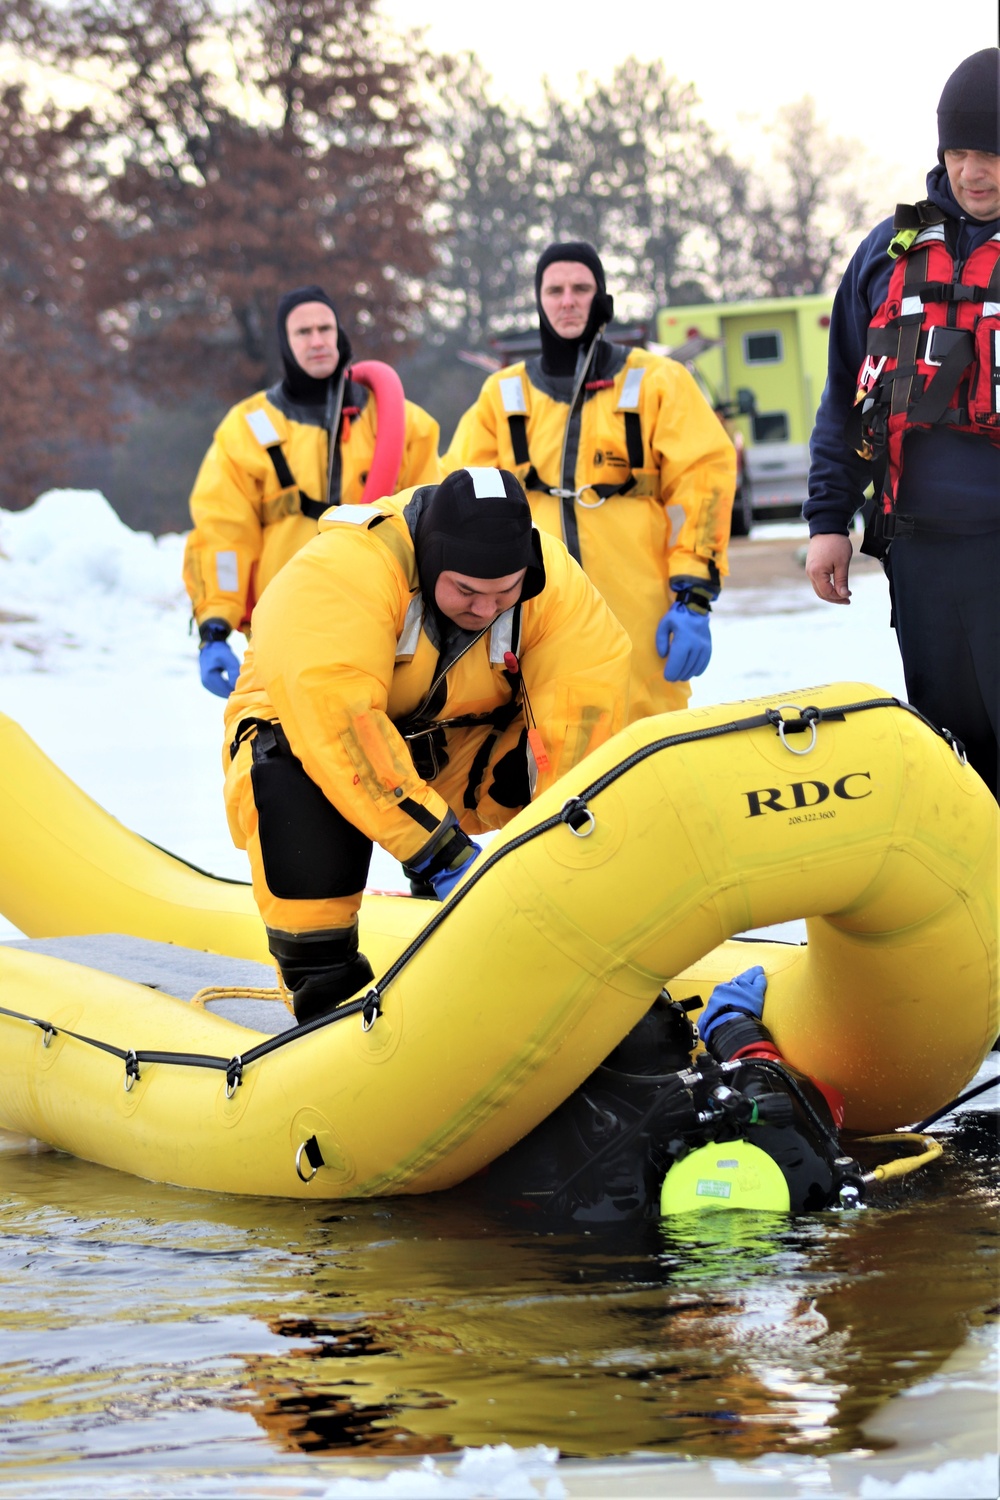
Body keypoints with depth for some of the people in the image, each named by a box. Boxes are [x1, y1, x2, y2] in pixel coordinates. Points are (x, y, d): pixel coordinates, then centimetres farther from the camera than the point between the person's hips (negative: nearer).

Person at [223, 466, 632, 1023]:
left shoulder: (553, 581, -20)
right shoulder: (346, 571, -34)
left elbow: (584, 704, -27)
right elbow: (335, 714, -42)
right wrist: (439, 850, -44)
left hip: (461, 749, 4)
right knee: (292, 771, -39)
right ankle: (322, 981, -26)